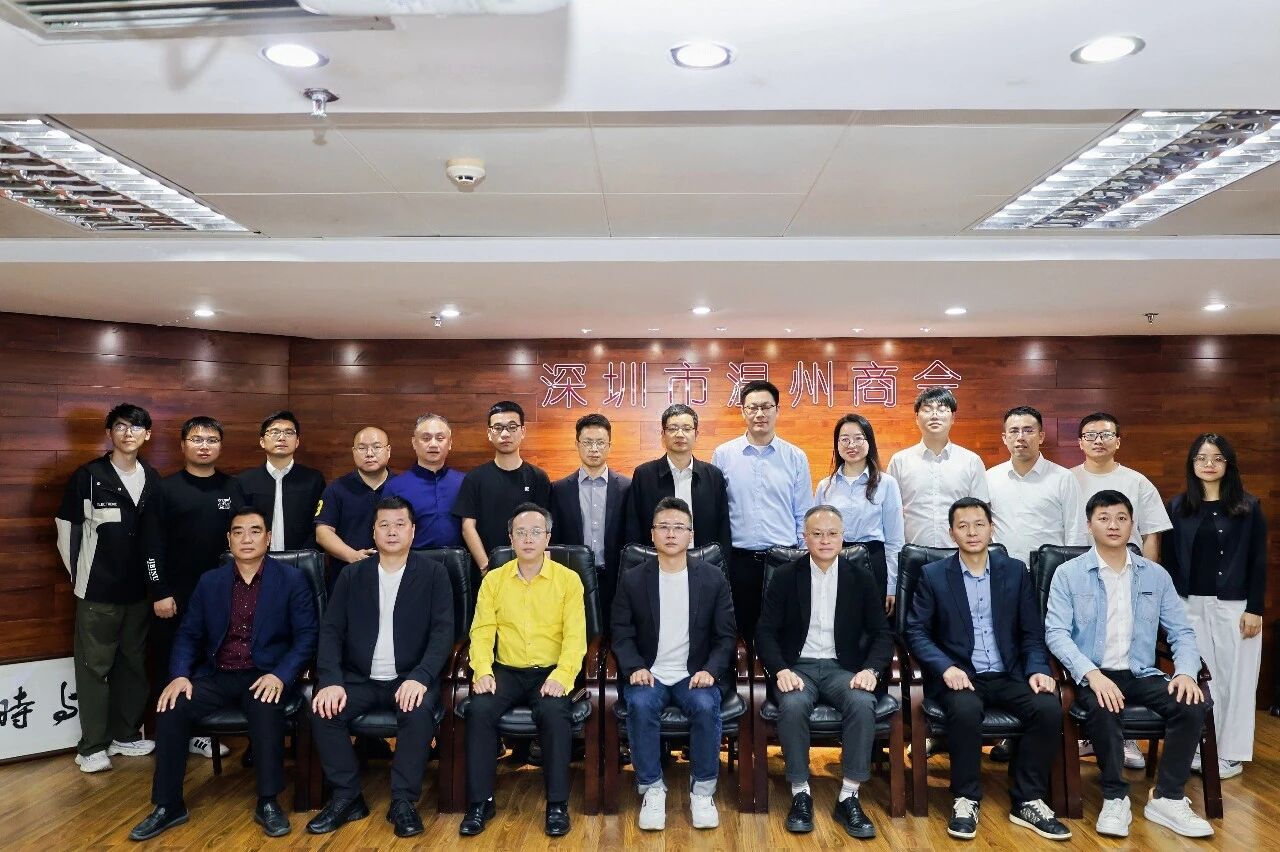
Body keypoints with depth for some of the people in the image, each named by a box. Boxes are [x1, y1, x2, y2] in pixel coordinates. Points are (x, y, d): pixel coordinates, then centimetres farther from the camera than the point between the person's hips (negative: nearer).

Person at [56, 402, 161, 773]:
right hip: (98, 590, -4)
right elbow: (66, 527, -2)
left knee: (133, 663, 12)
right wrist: (78, 575, 0)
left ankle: (127, 734, 25)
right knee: (94, 666, 3)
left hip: (140, 589, 4)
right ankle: (92, 746, 13)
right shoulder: (87, 476, -6)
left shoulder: (153, 479, 6)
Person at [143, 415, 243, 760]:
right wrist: (160, 592, -10)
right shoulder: (167, 488, -2)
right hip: (175, 594, -2)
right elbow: (152, 545, -4)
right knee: (170, 665, 6)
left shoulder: (232, 488, 5)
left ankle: (200, 731, 20)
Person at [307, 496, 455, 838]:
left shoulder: (434, 573, 0)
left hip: (409, 679, -3)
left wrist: (420, 677, -23)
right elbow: (331, 630, 2)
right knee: (323, 711, -24)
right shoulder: (352, 575, 8)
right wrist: (331, 681, -14)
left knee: (419, 713, -32)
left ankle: (403, 801, -14)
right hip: (359, 679, 3)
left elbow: (443, 631, -8)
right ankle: (347, 797, -5)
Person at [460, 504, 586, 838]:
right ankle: (480, 802, -10)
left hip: (550, 672, -2)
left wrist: (561, 676, -21)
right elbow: (482, 631, 2)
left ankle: (557, 804, -15)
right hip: (507, 671, 2)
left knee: (554, 713, -32)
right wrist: (483, 671, -15)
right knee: (479, 709, -26)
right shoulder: (493, 579, 6)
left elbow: (575, 636, -6)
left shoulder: (568, 579, -1)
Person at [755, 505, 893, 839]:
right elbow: (765, 632, -1)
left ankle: (849, 797, -18)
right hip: (798, 666, -1)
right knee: (793, 706, -33)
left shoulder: (862, 579, 5)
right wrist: (781, 670, -18)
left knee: (863, 704, -31)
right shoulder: (785, 577, 1)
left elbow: (881, 633, 5)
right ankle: (800, 793, -15)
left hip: (843, 668, 1)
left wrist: (871, 669, -14)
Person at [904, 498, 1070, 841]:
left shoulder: (1015, 571, 10)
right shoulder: (933, 575, 3)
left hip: (1008, 675, 3)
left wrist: (1037, 670, -10)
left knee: (1049, 707, -25)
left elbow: (1032, 633, 9)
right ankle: (966, 800, -13)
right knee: (965, 709, -34)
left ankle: (1028, 802, -8)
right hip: (959, 675, -3)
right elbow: (915, 631, -3)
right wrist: (946, 668, -19)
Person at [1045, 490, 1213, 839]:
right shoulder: (1068, 574, -1)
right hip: (1093, 675, -4)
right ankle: (1115, 798, -13)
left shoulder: (1156, 575, 11)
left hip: (1141, 674, 4)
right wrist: (1091, 673, -24)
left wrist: (1186, 671, -12)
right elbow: (1056, 632, -9)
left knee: (1194, 703, -23)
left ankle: (1166, 799, -8)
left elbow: (1182, 632, 8)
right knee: (1103, 708, -35)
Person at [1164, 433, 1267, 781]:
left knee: (1233, 677, 4)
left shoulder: (1248, 506, 0)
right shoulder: (1178, 506, 5)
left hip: (1234, 605, -2)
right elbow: (1169, 559, 6)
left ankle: (1230, 753, 15)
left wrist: (1255, 608, -8)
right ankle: (1198, 748, 17)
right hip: (1190, 605, 2)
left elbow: (1258, 561, -2)